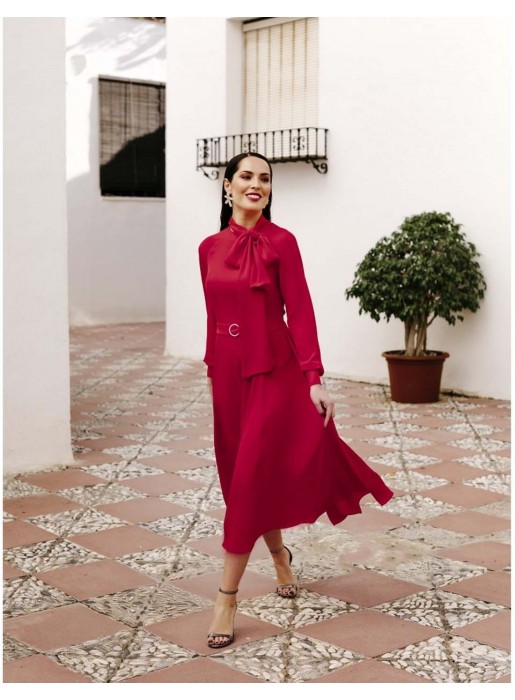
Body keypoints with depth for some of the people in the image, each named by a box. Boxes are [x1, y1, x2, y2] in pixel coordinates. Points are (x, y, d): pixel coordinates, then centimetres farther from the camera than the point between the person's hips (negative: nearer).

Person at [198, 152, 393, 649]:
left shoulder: (280, 242, -6)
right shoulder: (210, 248, 8)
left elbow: (300, 311, -10)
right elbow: (214, 315, 14)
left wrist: (313, 378, -15)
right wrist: (212, 371, 16)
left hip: (273, 371, -5)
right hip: (228, 372, 5)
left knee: (251, 481, -6)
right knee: (239, 476, 13)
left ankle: (226, 599, 1)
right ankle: (280, 556, 38)